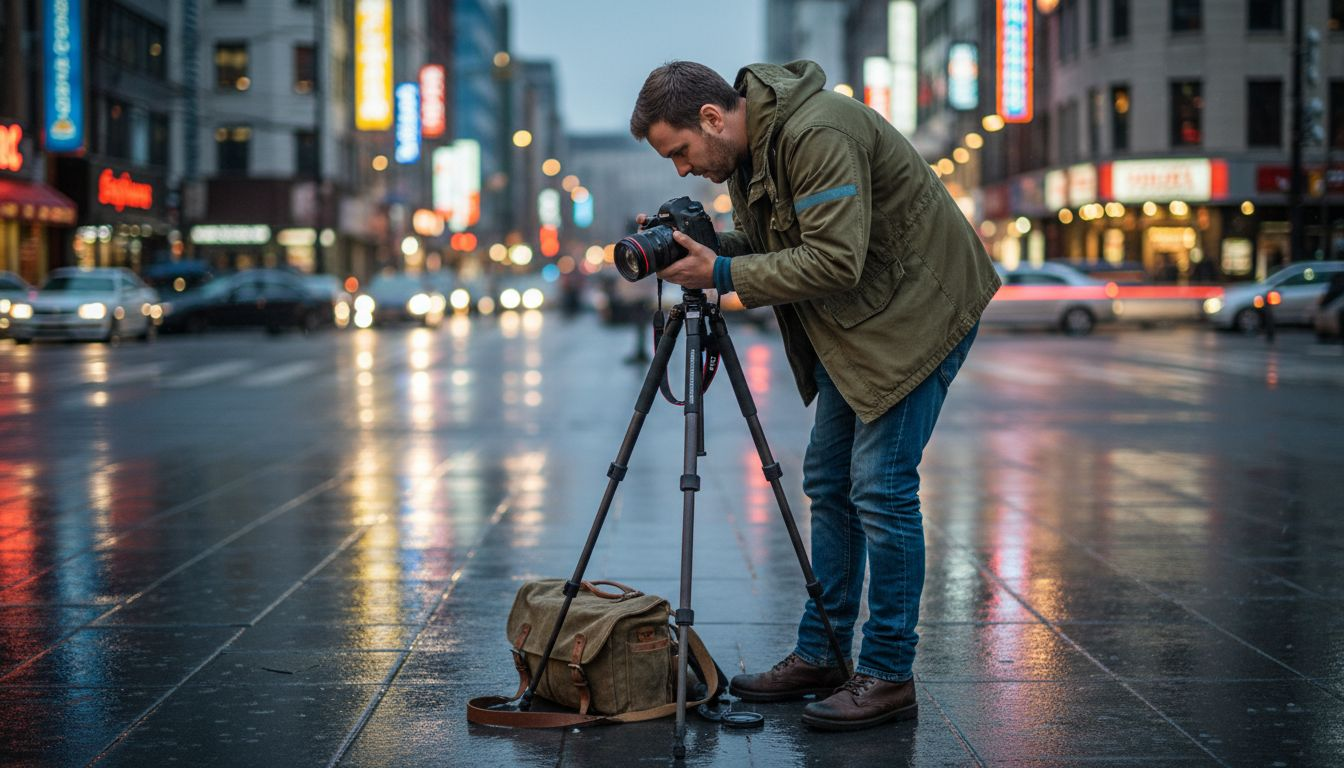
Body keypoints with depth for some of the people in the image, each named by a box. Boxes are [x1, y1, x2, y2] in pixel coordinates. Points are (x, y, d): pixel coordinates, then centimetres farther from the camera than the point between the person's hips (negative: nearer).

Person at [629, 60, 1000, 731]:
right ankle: (820, 655, 18)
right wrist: (699, 249, -6)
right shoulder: (749, 147, 4)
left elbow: (835, 261, -30)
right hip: (853, 322, 10)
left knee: (880, 489, -10)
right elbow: (763, 243, 13)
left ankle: (889, 676, -2)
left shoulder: (817, 135, -26)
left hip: (919, 310, -10)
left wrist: (722, 273, -24)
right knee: (829, 482, 10)